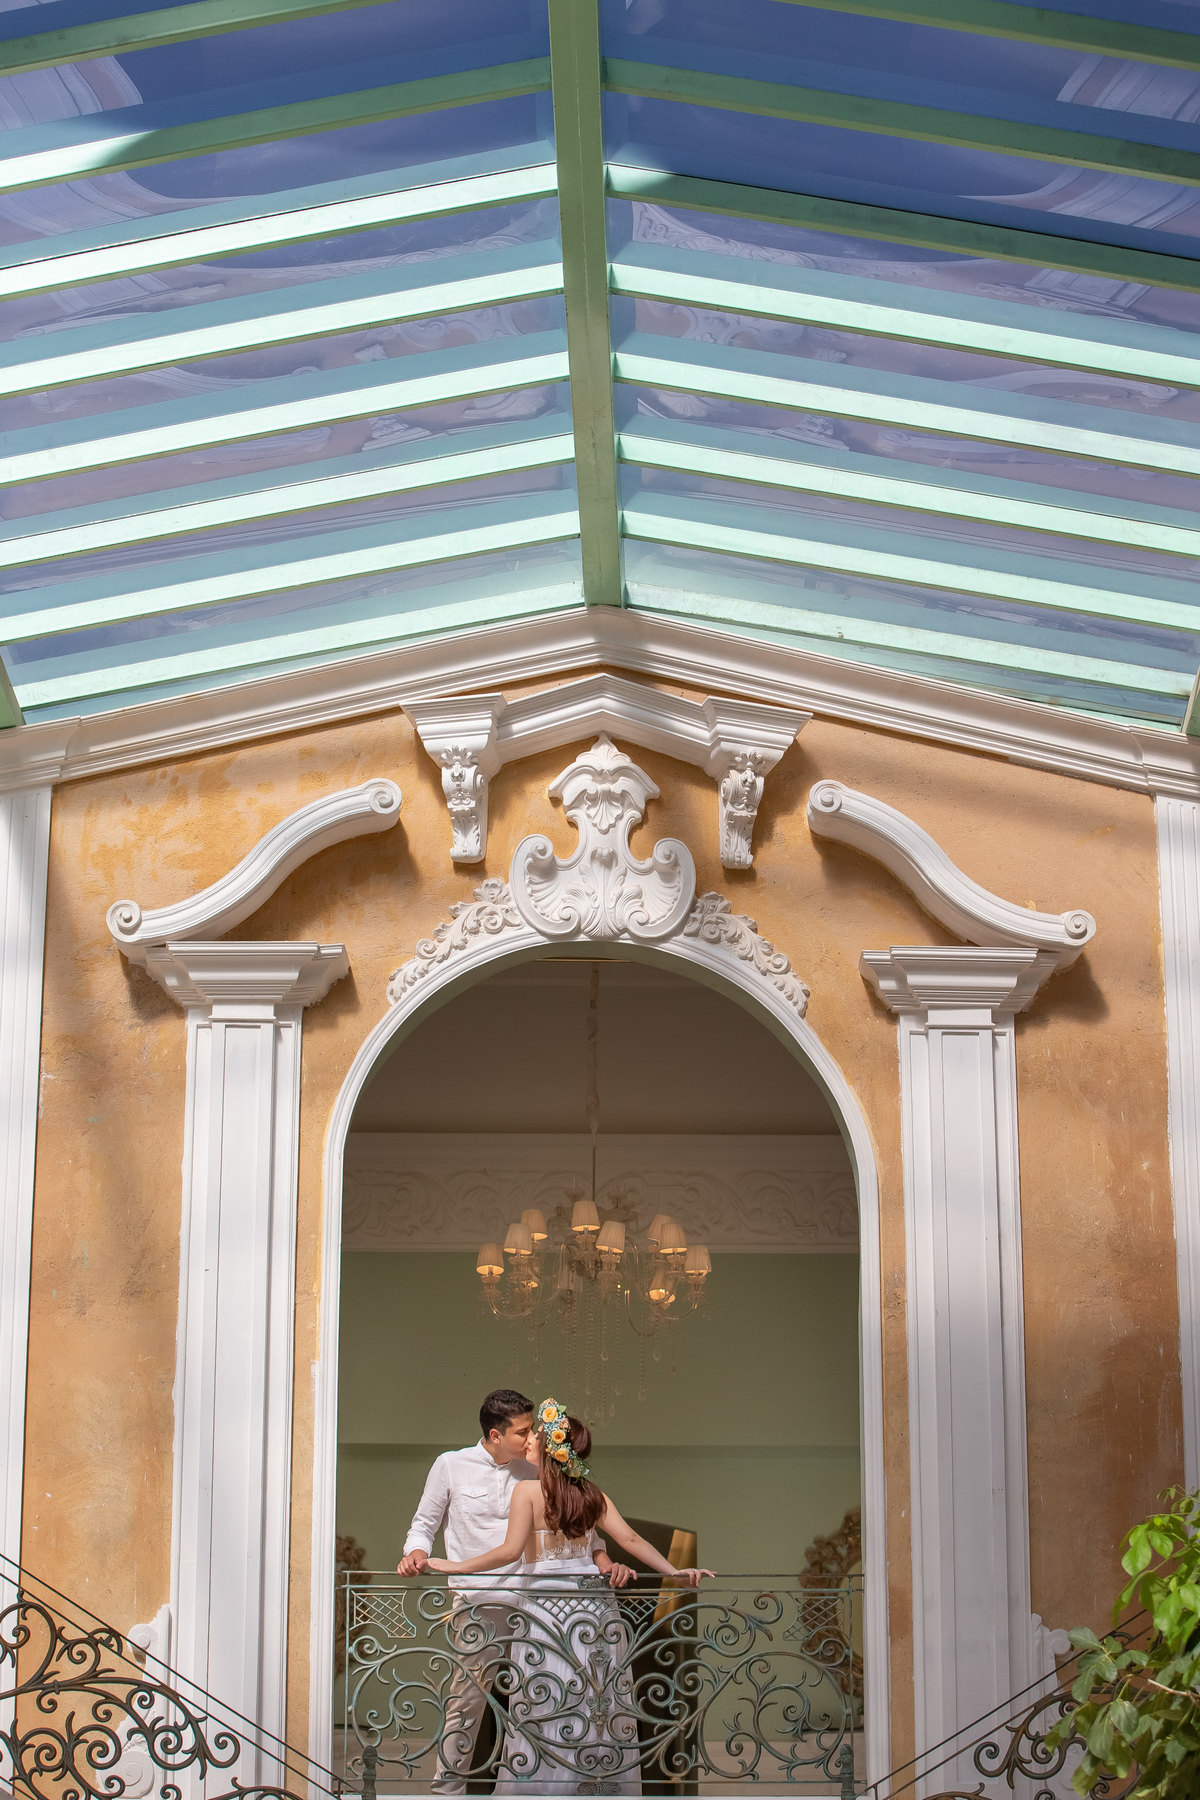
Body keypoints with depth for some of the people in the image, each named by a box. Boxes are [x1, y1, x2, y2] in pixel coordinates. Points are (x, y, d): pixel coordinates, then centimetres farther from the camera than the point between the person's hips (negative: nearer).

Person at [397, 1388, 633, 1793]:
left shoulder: (533, 1472, 10)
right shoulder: (452, 1465, 1)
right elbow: (424, 1523, 6)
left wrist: (603, 1561, -6)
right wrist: (416, 1553, -16)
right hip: (478, 1603, -3)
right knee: (466, 1700, -3)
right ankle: (447, 1788, 7)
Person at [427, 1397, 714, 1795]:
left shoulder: (527, 1490, -8)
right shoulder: (592, 1494, 6)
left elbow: (510, 1551, -16)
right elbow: (630, 1539, 0)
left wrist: (457, 1567, -8)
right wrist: (674, 1571, 6)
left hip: (547, 1609, -5)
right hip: (595, 1609, 5)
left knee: (548, 1718, 0)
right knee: (597, 1714, 9)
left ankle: (542, 1784, 2)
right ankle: (604, 1785, 13)